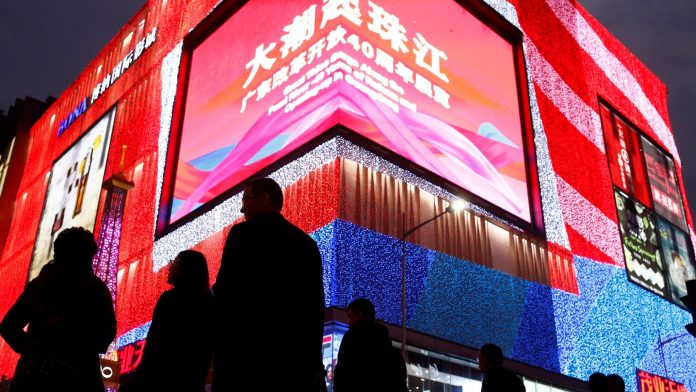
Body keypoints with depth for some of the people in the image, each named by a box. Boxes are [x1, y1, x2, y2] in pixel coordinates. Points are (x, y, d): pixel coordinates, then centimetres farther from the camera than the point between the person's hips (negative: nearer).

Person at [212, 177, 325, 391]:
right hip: (300, 360, 6)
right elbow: (317, 303, 13)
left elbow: (225, 295, -7)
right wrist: (311, 356, 14)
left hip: (248, 358, -5)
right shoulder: (307, 242, 15)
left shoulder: (245, 232, -1)